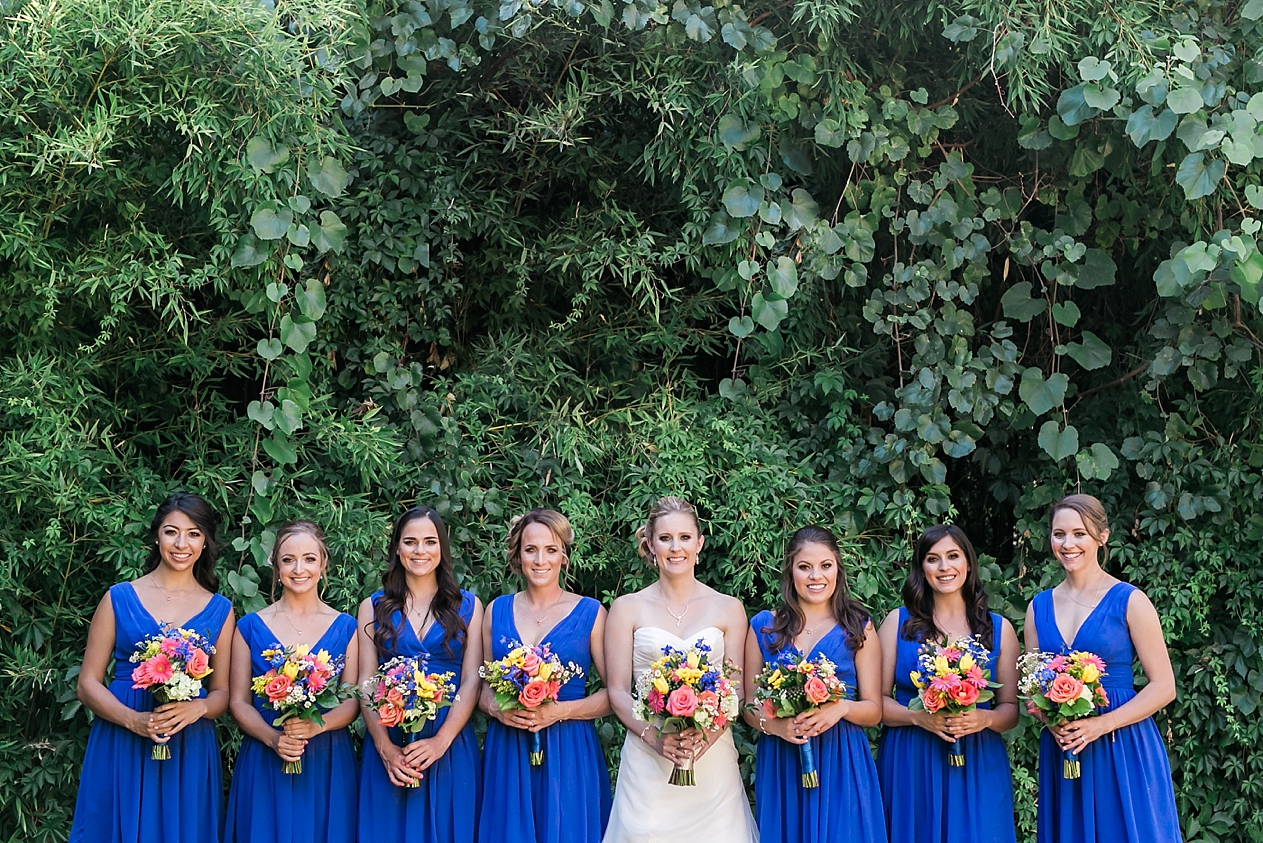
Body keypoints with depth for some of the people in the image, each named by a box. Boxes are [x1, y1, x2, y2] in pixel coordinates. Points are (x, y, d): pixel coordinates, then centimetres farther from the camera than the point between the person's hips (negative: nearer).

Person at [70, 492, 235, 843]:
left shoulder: (219, 610, 8)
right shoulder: (119, 599, 3)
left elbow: (222, 692, 10)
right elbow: (88, 684, 1)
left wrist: (196, 708, -13)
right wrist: (135, 720, -15)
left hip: (190, 752, 1)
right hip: (120, 748, -1)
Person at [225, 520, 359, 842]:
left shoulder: (345, 627, 5)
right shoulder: (251, 627, 4)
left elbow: (352, 701, 2)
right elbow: (239, 701, 2)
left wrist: (316, 725, -17)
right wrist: (273, 738, -15)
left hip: (327, 763, 1)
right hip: (264, 763, 0)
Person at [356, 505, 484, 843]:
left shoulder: (467, 606, 7)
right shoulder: (374, 608, 8)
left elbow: (471, 682, 0)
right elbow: (366, 683, 2)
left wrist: (440, 742, -14)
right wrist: (385, 748, -11)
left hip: (451, 748, 0)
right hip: (389, 749, 0)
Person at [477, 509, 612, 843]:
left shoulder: (590, 613, 0)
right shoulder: (497, 611, 8)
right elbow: (482, 684, 13)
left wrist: (559, 711, -15)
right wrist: (497, 708, -8)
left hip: (568, 754, -2)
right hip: (506, 752, 2)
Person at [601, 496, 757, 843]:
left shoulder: (729, 609, 7)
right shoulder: (627, 609, 4)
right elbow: (618, 691, 1)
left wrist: (707, 735, -13)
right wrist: (654, 736, -15)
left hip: (713, 759, 1)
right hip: (646, 760, -1)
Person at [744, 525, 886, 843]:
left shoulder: (858, 627, 5)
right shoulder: (764, 627, 6)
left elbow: (874, 710, 3)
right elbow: (750, 706, 7)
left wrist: (841, 707, -17)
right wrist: (773, 724, -14)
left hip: (842, 765, -1)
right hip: (780, 766, 1)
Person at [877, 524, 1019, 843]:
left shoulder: (998, 628, 8)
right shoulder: (899, 622, 4)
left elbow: (1010, 709, 8)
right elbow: (877, 700, 1)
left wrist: (984, 718, -12)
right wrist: (918, 716, -16)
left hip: (978, 767, 1)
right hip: (910, 767, -1)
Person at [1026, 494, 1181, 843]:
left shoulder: (1129, 601, -4)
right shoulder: (1039, 607, 8)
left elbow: (1164, 687, -6)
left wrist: (1102, 724, -17)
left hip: (1123, 749, -4)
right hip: (1060, 749, 4)